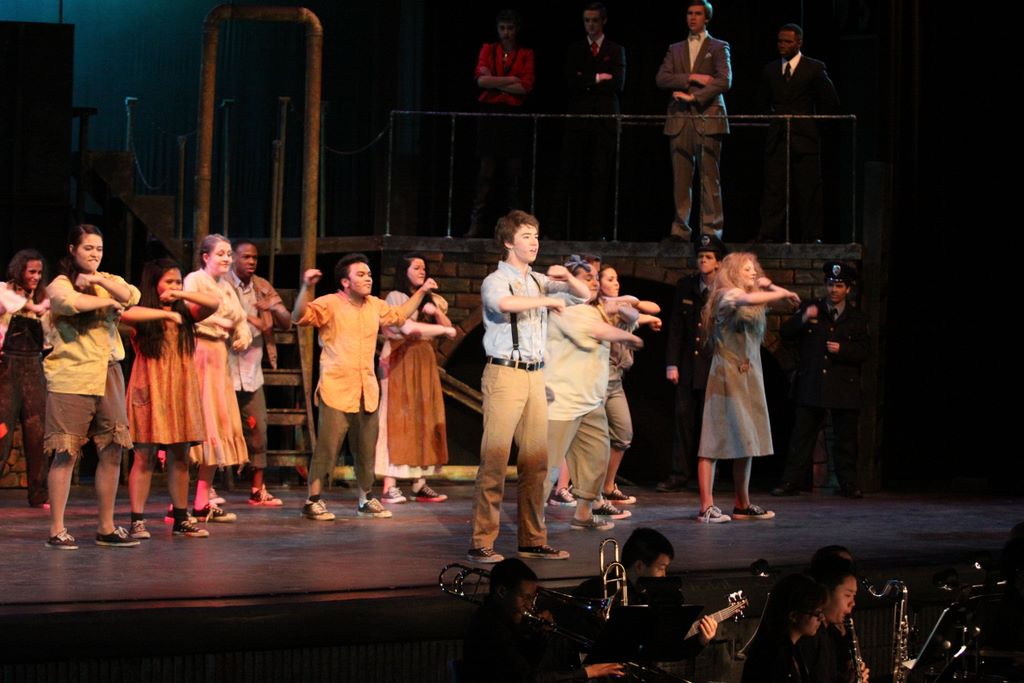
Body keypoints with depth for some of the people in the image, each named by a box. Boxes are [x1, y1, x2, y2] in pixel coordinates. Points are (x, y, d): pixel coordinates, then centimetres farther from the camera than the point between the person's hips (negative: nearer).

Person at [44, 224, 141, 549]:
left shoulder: (109, 281, 17)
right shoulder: (59, 284, 1)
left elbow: (132, 296, -4)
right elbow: (69, 302, -22)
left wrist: (97, 280, -12)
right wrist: (109, 302, -7)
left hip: (108, 374, 5)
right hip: (72, 376, -5)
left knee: (112, 450, 4)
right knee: (66, 453, -6)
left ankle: (106, 528, 12)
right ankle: (57, 530, -2)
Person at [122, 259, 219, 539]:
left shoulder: (185, 313, 12)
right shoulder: (142, 314, -1)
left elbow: (214, 304, -3)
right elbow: (125, 314, -24)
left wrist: (181, 295, -9)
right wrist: (165, 313, -19)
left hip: (180, 392, 5)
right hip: (150, 392, -5)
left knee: (180, 457, 7)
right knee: (144, 457, -5)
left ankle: (181, 519, 13)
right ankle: (137, 521, -3)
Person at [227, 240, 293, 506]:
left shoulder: (263, 288, 11)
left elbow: (287, 323, 8)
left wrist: (274, 308, -14)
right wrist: (246, 317, -32)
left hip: (252, 371, 5)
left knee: (258, 429, 5)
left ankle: (258, 489, 13)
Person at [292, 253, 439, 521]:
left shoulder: (375, 305, 13)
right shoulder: (329, 304, -8)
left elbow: (398, 316, 32)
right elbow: (300, 317, -21)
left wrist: (421, 292, 29)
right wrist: (306, 288, -35)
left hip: (367, 391, 6)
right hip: (336, 390, -6)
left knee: (366, 450, 12)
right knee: (327, 447, -9)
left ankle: (366, 499, 25)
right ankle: (313, 500, 0)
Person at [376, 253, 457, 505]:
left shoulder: (430, 299, 19)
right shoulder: (395, 297, -3)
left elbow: (448, 327, 12)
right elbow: (408, 327, -17)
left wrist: (436, 312, -7)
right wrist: (442, 329, -7)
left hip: (424, 362, 7)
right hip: (399, 362, -7)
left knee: (424, 420, 2)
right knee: (398, 420, -10)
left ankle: (419, 484, 2)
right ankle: (389, 487, -13)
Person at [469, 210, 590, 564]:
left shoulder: (539, 281, 15)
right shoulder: (496, 281, -6)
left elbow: (584, 295, 21)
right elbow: (504, 303, -30)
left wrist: (567, 278, 0)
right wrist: (548, 300, -19)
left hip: (535, 376, 7)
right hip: (505, 374, -7)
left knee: (536, 461, 7)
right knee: (494, 461, -9)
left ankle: (532, 540, 14)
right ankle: (481, 543, -7)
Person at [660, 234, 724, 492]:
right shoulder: (685, 286, 7)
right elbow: (675, 328, 7)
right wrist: (672, 363, 1)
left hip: (714, 366, -3)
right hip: (688, 365, 3)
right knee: (684, 419, 2)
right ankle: (678, 476, 4)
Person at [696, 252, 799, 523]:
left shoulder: (752, 306, 20)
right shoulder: (727, 295, -7)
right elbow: (749, 299, -28)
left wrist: (770, 286, 7)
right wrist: (783, 294, -18)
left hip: (749, 378, 9)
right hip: (727, 376, -9)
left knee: (746, 443, 7)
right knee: (714, 441, -10)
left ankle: (743, 505, 13)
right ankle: (706, 507, -15)